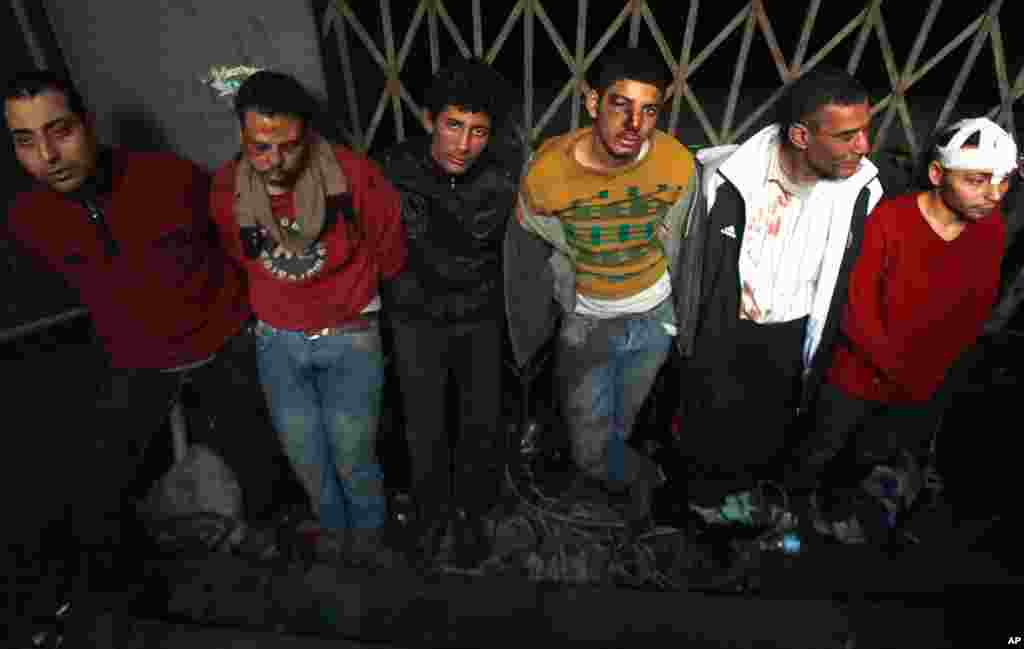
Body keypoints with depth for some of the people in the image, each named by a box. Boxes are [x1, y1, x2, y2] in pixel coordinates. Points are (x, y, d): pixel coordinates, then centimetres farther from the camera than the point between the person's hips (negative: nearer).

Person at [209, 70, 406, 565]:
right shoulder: (227, 189, -10)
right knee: (307, 460, 14)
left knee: (353, 456, 5)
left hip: (350, 335, -3)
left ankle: (368, 533, 37)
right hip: (278, 341, 3)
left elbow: (390, 250, -3)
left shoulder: (352, 174, -20)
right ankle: (335, 529, 45)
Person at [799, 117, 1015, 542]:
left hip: (925, 388, 5)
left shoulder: (992, 229, -8)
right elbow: (857, 312, -22)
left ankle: (833, 502, 55)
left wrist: (929, 374, -3)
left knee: (877, 457, 26)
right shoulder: (888, 221, -25)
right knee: (821, 453, 19)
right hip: (860, 377, -4)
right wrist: (901, 373, -15)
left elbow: (975, 312, 2)